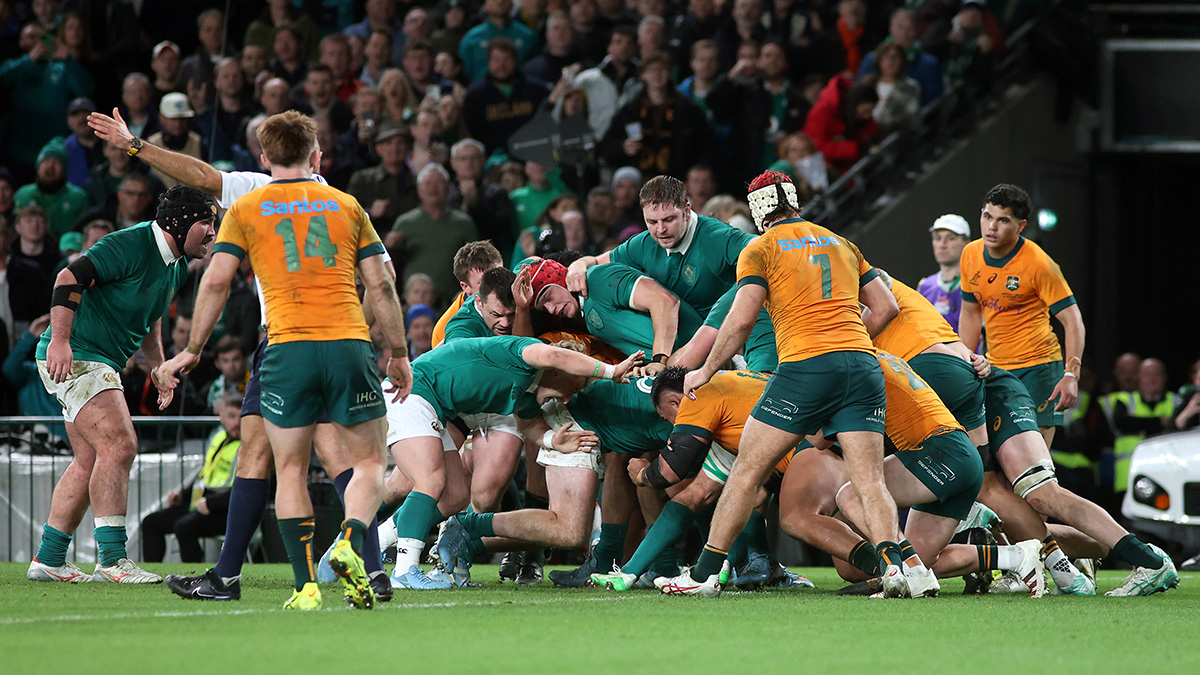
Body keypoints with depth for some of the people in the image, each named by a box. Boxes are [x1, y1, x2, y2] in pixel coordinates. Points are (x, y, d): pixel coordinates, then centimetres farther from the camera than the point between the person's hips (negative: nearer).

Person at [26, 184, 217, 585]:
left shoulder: (176, 268, 11)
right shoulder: (130, 246, -19)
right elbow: (70, 278, -25)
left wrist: (159, 366, 19)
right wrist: (60, 340, -31)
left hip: (100, 363, 10)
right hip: (73, 356, -10)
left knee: (90, 461, 10)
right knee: (119, 444, -19)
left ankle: (49, 560, 15)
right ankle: (112, 560, -19)